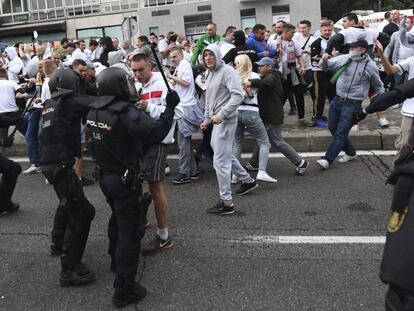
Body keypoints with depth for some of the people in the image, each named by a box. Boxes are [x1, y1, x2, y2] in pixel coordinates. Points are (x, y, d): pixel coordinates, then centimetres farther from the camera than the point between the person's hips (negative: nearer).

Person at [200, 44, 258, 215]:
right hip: (217, 121, 10)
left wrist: (221, 115, -27)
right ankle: (247, 181, 41)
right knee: (226, 155, 23)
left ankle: (226, 203, 0)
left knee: (220, 161, -8)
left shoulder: (227, 71, -13)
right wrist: (206, 119, 22)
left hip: (226, 121, -10)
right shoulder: (211, 74, 17)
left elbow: (237, 96, -23)